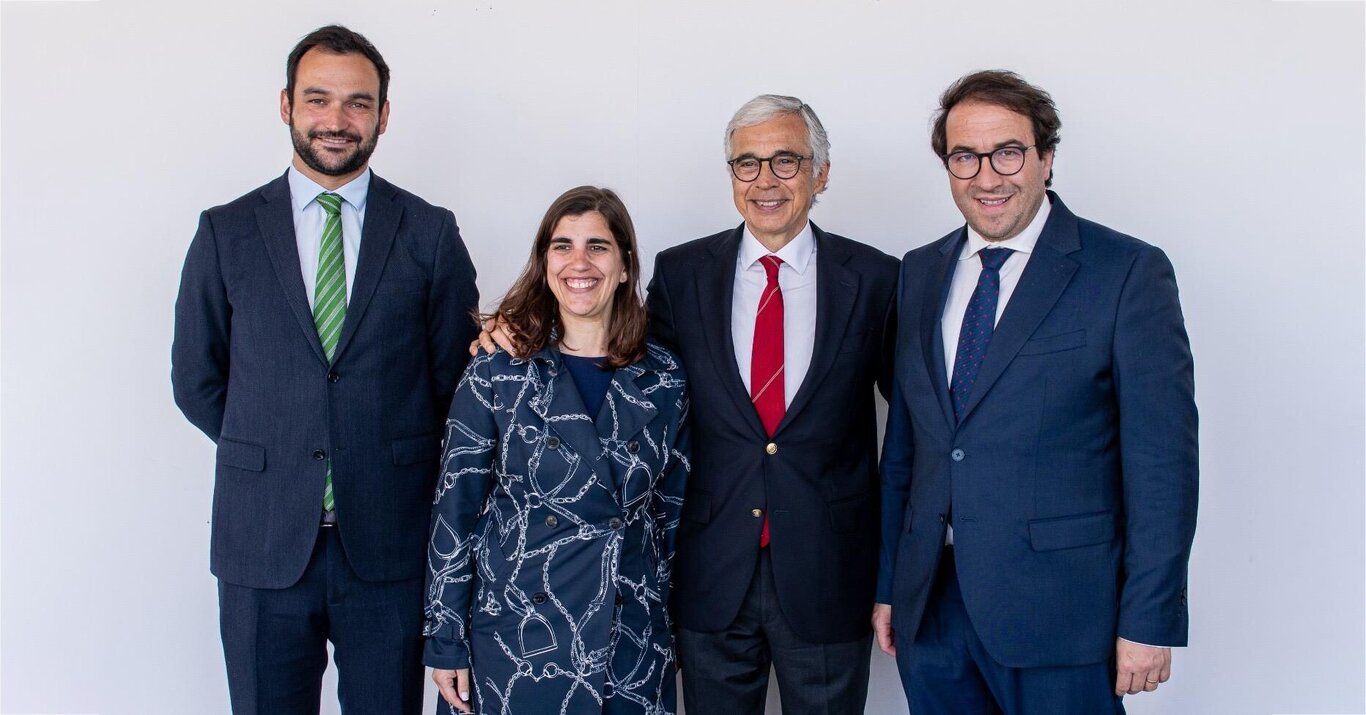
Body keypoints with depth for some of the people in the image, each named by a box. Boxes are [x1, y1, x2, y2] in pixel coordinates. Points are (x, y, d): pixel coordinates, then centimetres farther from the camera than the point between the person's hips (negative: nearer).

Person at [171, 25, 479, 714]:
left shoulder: (431, 233, 1)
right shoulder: (225, 232, 3)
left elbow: (457, 376, 5)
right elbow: (195, 379, 9)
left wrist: (396, 462, 3)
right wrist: (269, 453, 5)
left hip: (391, 539, 0)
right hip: (263, 540, 1)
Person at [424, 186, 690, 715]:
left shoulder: (664, 380, 1)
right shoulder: (496, 374, -4)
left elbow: (673, 511, 8)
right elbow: (454, 509, -3)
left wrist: (670, 628, 9)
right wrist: (445, 644, -4)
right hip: (514, 643, -2)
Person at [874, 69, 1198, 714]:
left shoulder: (1128, 272, -7)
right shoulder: (920, 274, 10)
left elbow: (1162, 459, -9)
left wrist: (1149, 620, -12)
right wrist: (888, 584, 12)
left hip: (1059, 613, -4)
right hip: (930, 606, 5)